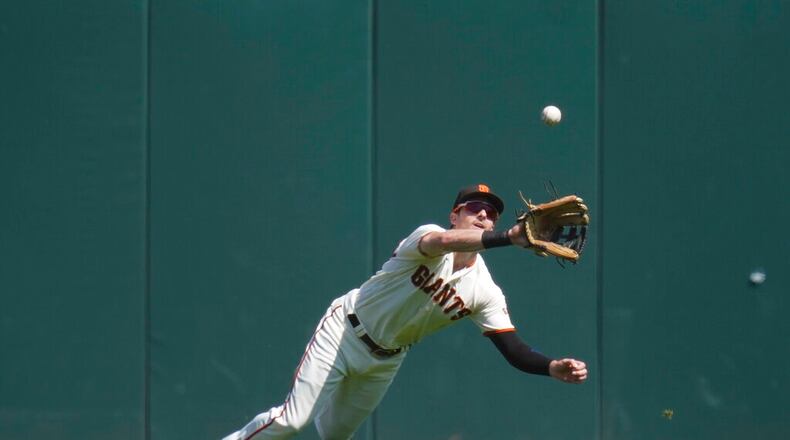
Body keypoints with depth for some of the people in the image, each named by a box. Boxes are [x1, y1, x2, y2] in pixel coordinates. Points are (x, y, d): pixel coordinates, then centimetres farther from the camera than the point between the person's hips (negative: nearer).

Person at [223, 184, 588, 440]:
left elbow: (514, 351, -14)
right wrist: (509, 238, -65)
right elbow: (445, 241, -50)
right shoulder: (428, 236, -25)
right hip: (344, 332, -5)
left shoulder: (485, 293, -11)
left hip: (386, 360, 5)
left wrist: (553, 368, -36)